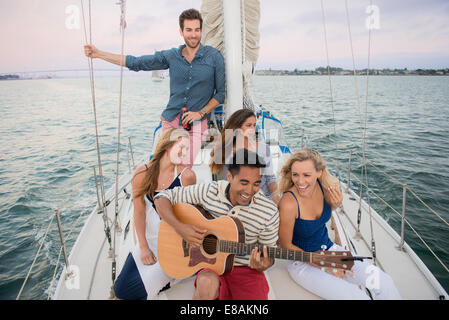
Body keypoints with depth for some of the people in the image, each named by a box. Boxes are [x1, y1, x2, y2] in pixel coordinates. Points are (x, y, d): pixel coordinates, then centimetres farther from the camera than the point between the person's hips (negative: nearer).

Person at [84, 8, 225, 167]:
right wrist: (98, 53, 9)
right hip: (170, 120, 3)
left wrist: (200, 113, -8)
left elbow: (221, 92, 3)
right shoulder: (171, 56, 7)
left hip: (196, 124, -3)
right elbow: (135, 63, 10)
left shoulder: (214, 56, -1)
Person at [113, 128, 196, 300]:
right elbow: (139, 212, -3)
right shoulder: (142, 174, -6)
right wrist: (143, 247, -5)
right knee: (120, 289, 5)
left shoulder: (186, 175, -13)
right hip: (149, 239, 4)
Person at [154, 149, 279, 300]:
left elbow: (269, 254, 3)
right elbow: (162, 198, -4)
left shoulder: (269, 212, -9)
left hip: (246, 270, 1)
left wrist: (263, 265, -21)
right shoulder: (208, 192, -10)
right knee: (207, 283, -35)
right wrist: (179, 227, -20)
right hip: (211, 266, 0)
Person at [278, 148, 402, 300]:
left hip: (328, 247, 6)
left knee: (383, 282, -6)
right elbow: (286, 246, -16)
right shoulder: (288, 203, -30)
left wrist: (336, 203, -12)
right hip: (302, 262, -5)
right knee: (357, 296, -19)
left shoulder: (324, 185, -13)